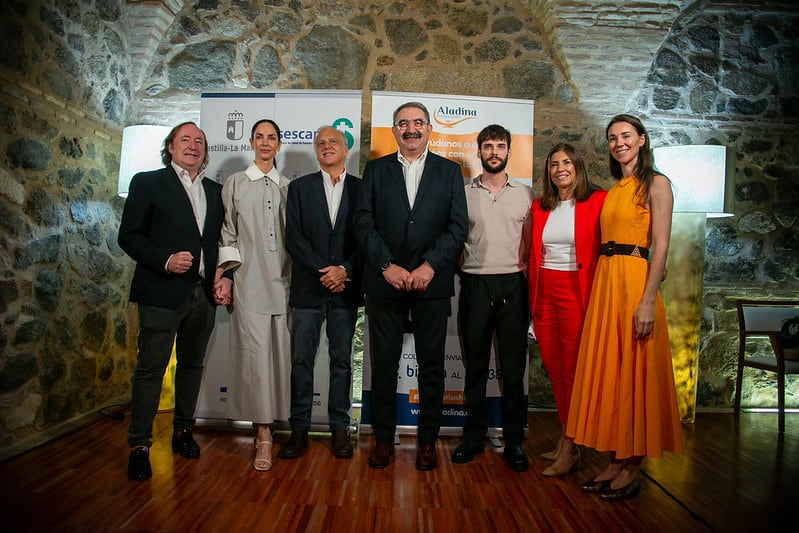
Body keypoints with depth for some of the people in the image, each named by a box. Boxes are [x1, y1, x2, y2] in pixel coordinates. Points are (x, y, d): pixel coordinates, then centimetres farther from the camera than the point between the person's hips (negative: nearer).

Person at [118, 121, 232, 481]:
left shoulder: (215, 191, 14)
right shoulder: (147, 183, 2)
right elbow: (129, 236, -4)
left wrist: (224, 277, 0)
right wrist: (165, 260, -17)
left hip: (203, 293, 5)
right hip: (162, 292, -4)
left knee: (192, 365, 13)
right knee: (150, 368, 1)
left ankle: (183, 432, 28)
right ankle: (139, 445, 13)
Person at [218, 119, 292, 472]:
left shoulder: (288, 187, 15)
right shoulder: (235, 184, 9)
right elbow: (227, 232, 5)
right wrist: (225, 274, -4)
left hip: (282, 280, 3)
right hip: (249, 280, -2)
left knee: (280, 351, 4)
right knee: (255, 353, -6)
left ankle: (271, 422, 21)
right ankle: (263, 434, 3)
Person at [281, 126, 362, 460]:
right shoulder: (299, 187, 8)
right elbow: (293, 237, -1)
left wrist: (345, 270, -13)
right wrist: (323, 270, -11)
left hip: (346, 288, 0)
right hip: (308, 288, 0)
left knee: (342, 360, 7)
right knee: (301, 360, 4)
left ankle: (339, 427, 17)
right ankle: (299, 429, 15)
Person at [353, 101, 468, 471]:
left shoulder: (449, 171, 9)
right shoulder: (375, 170, 10)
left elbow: (458, 226, -1)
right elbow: (364, 222, 0)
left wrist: (429, 266, -13)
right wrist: (387, 266, -12)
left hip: (432, 283, 0)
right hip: (384, 283, 1)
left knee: (432, 364, 7)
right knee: (383, 363, 7)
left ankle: (427, 438, 23)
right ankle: (383, 437, 22)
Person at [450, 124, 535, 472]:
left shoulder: (524, 193, 8)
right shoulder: (464, 193, 6)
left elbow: (530, 241, 9)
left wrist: (530, 280, -1)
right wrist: (455, 272, -3)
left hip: (513, 285, 0)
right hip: (475, 284, 0)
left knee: (513, 365, 4)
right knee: (475, 364, 8)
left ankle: (513, 440, 16)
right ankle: (474, 436, 21)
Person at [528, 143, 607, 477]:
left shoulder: (597, 201, -3)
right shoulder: (540, 207, 12)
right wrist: (532, 296, 8)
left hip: (576, 292, -5)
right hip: (543, 293, 5)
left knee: (572, 372, 0)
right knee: (554, 370, 11)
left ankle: (569, 450, 11)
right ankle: (565, 441, 25)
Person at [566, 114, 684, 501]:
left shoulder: (656, 184, -2)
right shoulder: (612, 190, 17)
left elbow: (660, 245, -11)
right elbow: (605, 240, 14)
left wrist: (648, 300, -18)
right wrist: (600, 289, 5)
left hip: (634, 280, -7)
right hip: (604, 281, 7)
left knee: (633, 371, 0)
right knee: (606, 369, 8)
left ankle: (632, 468, 14)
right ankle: (616, 460, 21)